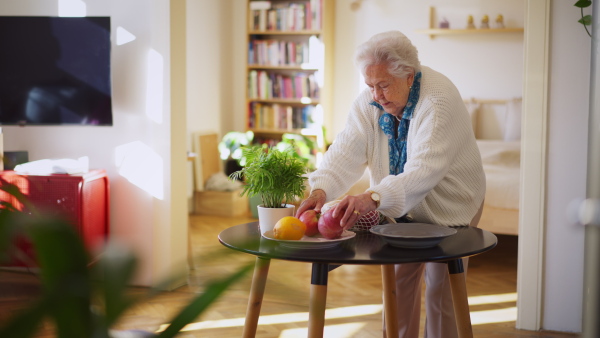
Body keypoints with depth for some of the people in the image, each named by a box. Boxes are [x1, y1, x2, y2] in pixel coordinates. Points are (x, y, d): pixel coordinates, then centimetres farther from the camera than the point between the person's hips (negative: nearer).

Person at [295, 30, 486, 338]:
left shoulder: (438, 101, -30)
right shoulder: (369, 102, -11)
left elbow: (425, 170, -41)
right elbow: (346, 152, -20)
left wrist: (374, 198, -56)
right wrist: (321, 190, -40)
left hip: (447, 206, -5)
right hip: (403, 208, 5)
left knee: (440, 286, 1)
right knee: (398, 278, 11)